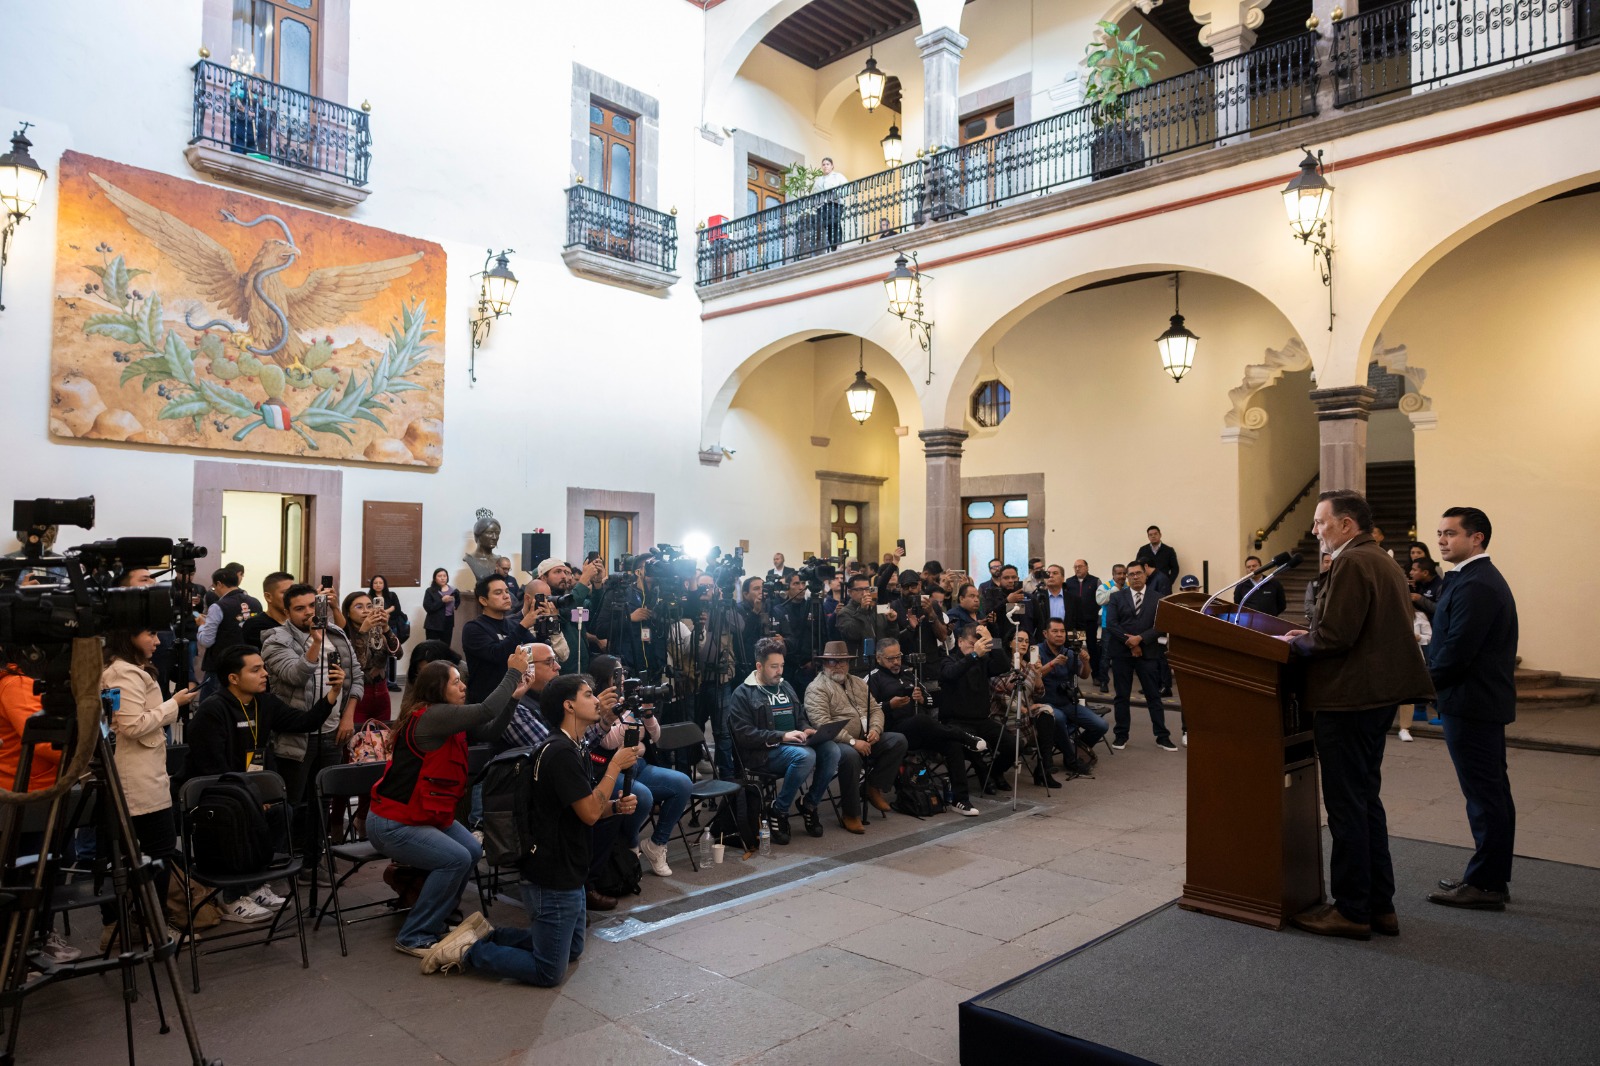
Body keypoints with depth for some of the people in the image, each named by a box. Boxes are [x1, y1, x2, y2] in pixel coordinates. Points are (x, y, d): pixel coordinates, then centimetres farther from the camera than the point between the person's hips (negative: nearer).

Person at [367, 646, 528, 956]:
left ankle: (431, 921, 17)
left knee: (473, 851, -2)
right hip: (391, 823, -9)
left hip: (428, 814, 9)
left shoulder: (450, 718, 4)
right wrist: (513, 672, -25)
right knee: (456, 859, -18)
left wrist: (513, 697, -10)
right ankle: (413, 937, -3)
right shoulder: (430, 717, -24)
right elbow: (485, 712, -32)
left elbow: (490, 731, 1)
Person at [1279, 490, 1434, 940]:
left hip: (1349, 698, -10)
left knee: (1347, 806, -1)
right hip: (1378, 694, 10)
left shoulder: (1351, 563, -17)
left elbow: (1334, 636, -23)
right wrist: (1310, 635, 11)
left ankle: (1351, 911, 9)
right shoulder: (1383, 562, 16)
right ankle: (1380, 906, 25)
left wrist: (1295, 642, -6)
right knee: (1366, 800, 17)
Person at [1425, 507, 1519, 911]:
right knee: (1493, 791, 16)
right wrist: (1428, 672, 9)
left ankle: (1486, 885, 5)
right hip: (1488, 700, 11)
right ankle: (1493, 877, 27)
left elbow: (1456, 651, -24)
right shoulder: (1485, 579, 14)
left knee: (1483, 793, -3)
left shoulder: (1474, 586, -20)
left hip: (1470, 703, -11)